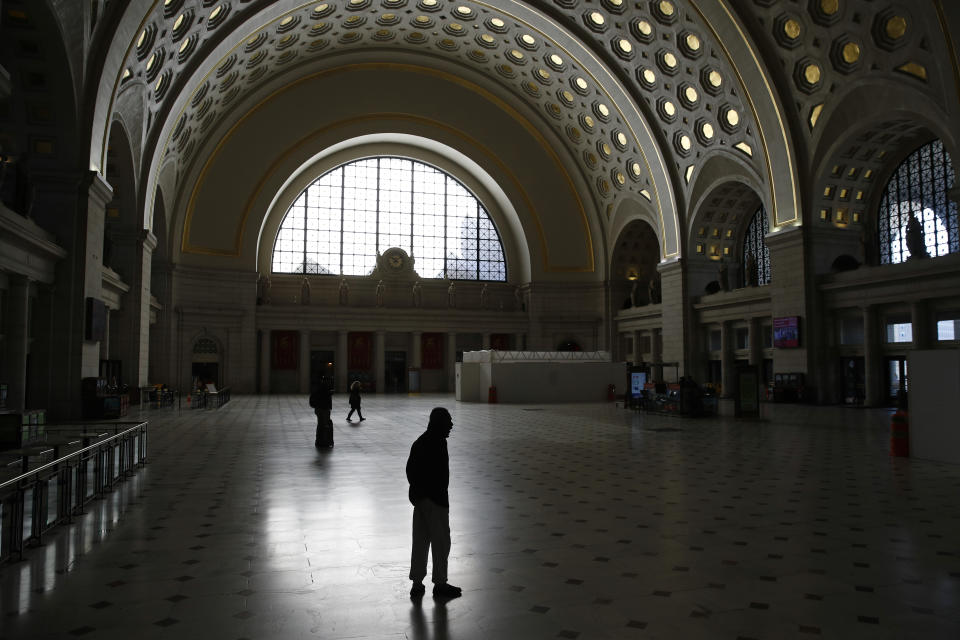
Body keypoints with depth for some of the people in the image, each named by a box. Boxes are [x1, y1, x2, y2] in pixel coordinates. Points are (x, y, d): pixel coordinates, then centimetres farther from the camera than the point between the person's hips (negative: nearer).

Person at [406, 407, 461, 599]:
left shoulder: (420, 442, 9)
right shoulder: (438, 443, -18)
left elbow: (410, 469, 13)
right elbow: (441, 474, -21)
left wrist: (417, 490, 16)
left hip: (420, 498, 9)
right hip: (435, 499, -8)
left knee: (420, 541, 13)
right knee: (441, 542, 4)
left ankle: (417, 583, 19)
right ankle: (440, 584, 14)